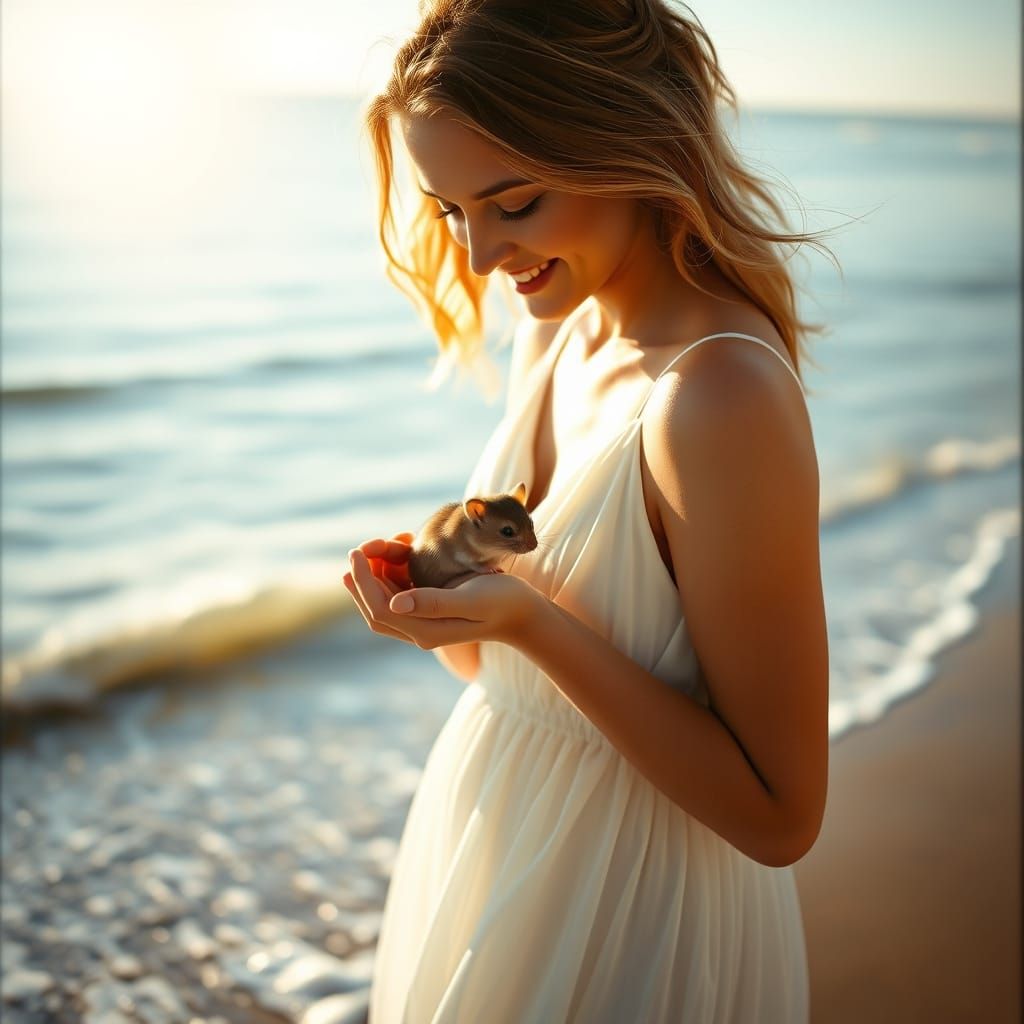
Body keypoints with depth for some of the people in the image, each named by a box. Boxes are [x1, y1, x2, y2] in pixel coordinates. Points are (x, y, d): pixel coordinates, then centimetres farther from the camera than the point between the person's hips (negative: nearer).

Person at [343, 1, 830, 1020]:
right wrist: (444, 603, -15)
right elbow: (511, 669, 7)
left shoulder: (724, 397, -28)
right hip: (485, 844, 8)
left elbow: (780, 819, -24)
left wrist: (531, 622, -30)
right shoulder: (552, 332, -3)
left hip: (630, 937, -7)